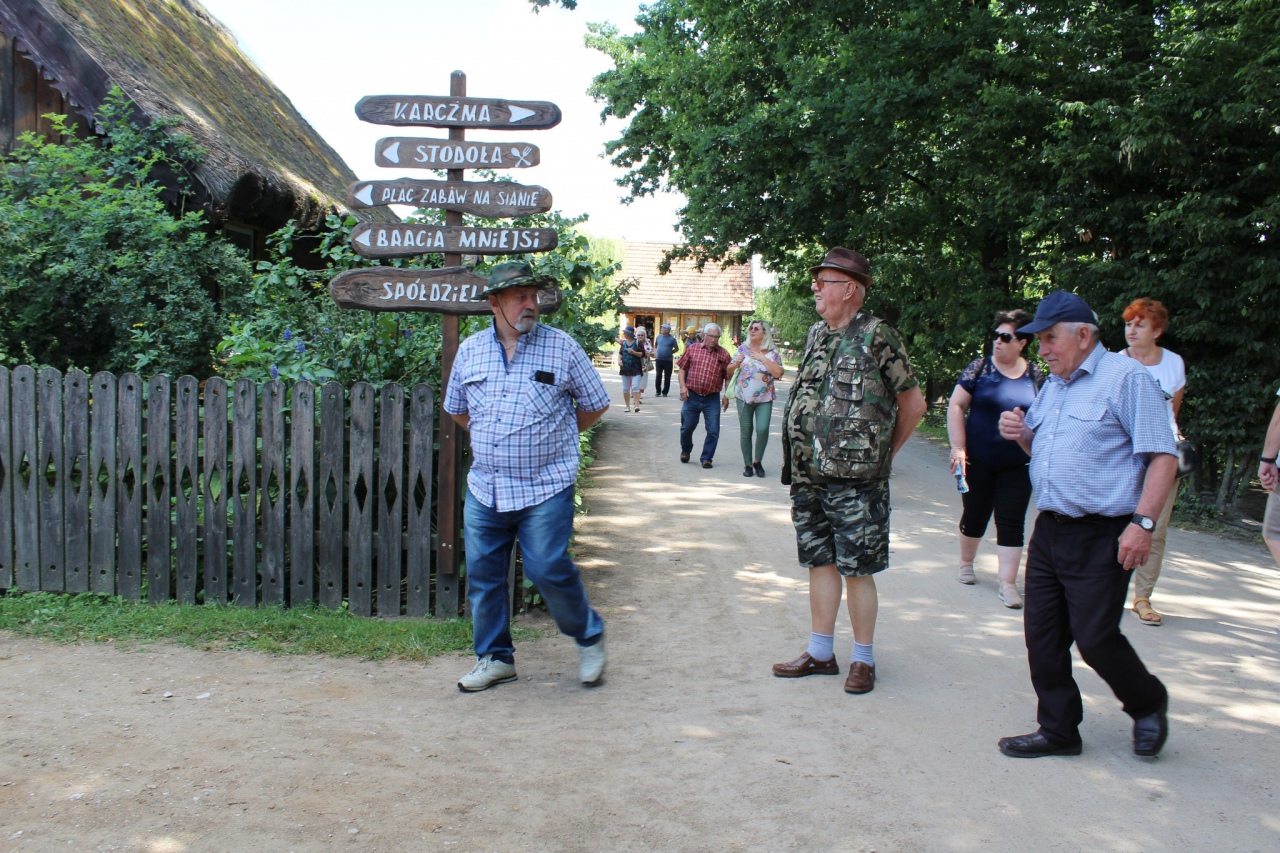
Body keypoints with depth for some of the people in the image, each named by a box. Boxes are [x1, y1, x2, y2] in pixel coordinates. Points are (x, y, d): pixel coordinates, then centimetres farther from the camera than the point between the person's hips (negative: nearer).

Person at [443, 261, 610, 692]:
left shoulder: (561, 346, -3)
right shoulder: (470, 350, 6)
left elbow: (595, 404, 6)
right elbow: (456, 409, 21)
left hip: (545, 489, -4)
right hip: (484, 488, 4)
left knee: (550, 570, -6)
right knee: (482, 576, 9)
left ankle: (589, 637, 20)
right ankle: (495, 658, 26)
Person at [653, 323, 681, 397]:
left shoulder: (672, 339, -7)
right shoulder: (659, 337, 5)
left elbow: (677, 349, 2)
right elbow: (655, 346, 20)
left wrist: (670, 352, -3)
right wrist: (655, 353, 6)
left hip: (668, 360, -3)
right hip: (659, 360, 3)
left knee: (667, 377, 4)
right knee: (658, 376, 4)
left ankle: (665, 392, 12)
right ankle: (658, 391, 14)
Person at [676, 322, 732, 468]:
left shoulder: (723, 354, 1)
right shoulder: (692, 349, 2)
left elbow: (727, 377, 5)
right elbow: (682, 368, 7)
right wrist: (683, 386, -4)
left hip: (712, 399, 0)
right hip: (692, 396, 0)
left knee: (713, 431, -1)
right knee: (687, 427, 12)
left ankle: (706, 458, 14)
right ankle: (685, 451, 36)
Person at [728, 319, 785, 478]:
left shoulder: (772, 352, -1)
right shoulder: (743, 349, 6)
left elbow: (778, 373, -14)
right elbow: (729, 369, 12)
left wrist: (763, 358, -16)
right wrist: (737, 363, -10)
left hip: (764, 399, -2)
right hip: (744, 397, 2)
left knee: (762, 429, -14)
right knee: (745, 432, 5)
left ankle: (757, 461, 8)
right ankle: (747, 464, 18)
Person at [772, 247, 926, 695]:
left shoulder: (877, 335, -9)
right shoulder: (816, 334, 11)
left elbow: (913, 403, -3)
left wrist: (884, 452, 4)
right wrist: (798, 463, 15)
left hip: (855, 481, -6)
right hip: (808, 476, 7)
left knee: (857, 569, 2)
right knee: (820, 562, 13)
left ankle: (864, 659, 16)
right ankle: (821, 653, 24)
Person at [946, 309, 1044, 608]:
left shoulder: (1035, 375, 2)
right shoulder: (980, 367, -4)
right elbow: (956, 406, -5)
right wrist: (958, 447, -12)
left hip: (1018, 465, 1)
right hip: (978, 461, -1)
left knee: (1011, 523, -1)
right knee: (975, 516, 12)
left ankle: (1008, 583, 3)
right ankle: (966, 563, 35)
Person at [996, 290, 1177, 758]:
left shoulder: (1126, 377, -9)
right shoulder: (1052, 388, 16)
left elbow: (1163, 456, -14)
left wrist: (1142, 522, -22)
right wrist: (1021, 433, 6)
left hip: (1101, 537, -8)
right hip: (1048, 530, 8)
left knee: (1096, 638, -4)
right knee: (1042, 635, 7)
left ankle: (1148, 705, 25)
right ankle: (1058, 730, 21)